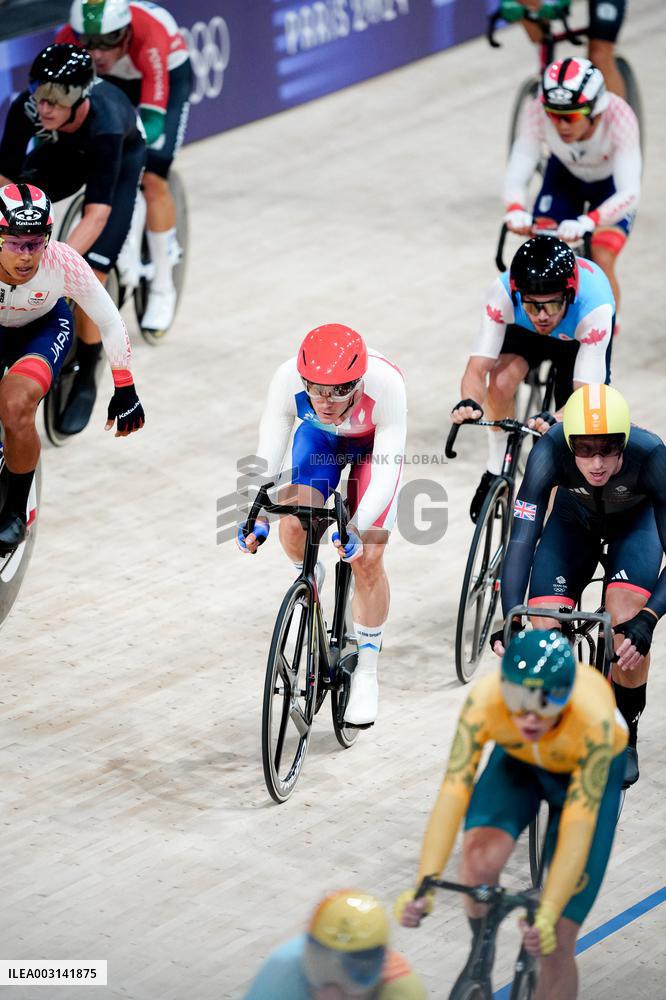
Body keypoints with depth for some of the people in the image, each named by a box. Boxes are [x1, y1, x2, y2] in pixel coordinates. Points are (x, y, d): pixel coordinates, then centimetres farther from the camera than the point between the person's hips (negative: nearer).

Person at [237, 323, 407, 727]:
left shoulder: (385, 384, -42)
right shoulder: (289, 378, -37)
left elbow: (385, 477, -41)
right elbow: (267, 457, -32)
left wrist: (357, 529, -54)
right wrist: (257, 516, -45)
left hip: (374, 443, -2)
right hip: (319, 439, 2)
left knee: (367, 559, -10)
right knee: (292, 523, -22)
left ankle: (366, 675, 7)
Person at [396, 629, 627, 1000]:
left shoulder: (592, 720, -40)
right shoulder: (484, 700, -36)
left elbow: (578, 826, -40)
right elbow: (453, 791, -38)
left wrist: (547, 914, -47)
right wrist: (423, 886, -46)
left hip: (589, 769, -2)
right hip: (517, 762, 2)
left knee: (556, 941, -8)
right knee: (481, 852, -31)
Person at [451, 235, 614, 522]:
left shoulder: (594, 308, -45)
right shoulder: (503, 292, -41)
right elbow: (476, 369, -40)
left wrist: (557, 420, -68)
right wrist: (470, 402, -62)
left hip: (580, 337, -1)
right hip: (525, 332, 1)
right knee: (501, 382, -29)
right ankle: (496, 471, -5)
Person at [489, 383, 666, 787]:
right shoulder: (551, 451, -37)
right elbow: (521, 540, -39)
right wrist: (510, 619, -51)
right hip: (574, 518, 1)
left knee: (627, 620, -25)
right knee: (545, 625, -17)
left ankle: (625, 738, -3)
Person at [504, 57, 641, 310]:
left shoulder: (618, 117, -39)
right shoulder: (537, 114, -35)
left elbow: (629, 192, -45)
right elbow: (516, 175, -35)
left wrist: (587, 223, -62)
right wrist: (516, 210, -58)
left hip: (612, 181, -2)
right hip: (564, 175, 2)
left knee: (601, 261, -19)